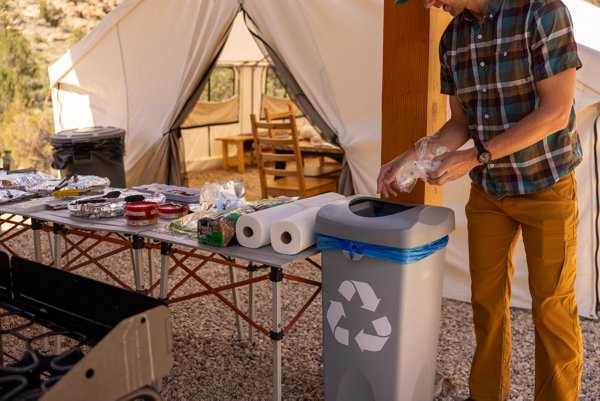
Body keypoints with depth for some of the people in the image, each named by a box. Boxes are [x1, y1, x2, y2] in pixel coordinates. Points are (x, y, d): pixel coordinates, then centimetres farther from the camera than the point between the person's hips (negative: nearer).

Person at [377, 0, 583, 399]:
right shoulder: (452, 37, 0)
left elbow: (556, 113, -23)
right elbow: (460, 124, 4)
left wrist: (473, 158, -26)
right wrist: (411, 157, -12)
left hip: (546, 185, -5)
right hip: (489, 189, 6)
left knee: (552, 306, 4)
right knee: (487, 298, 12)